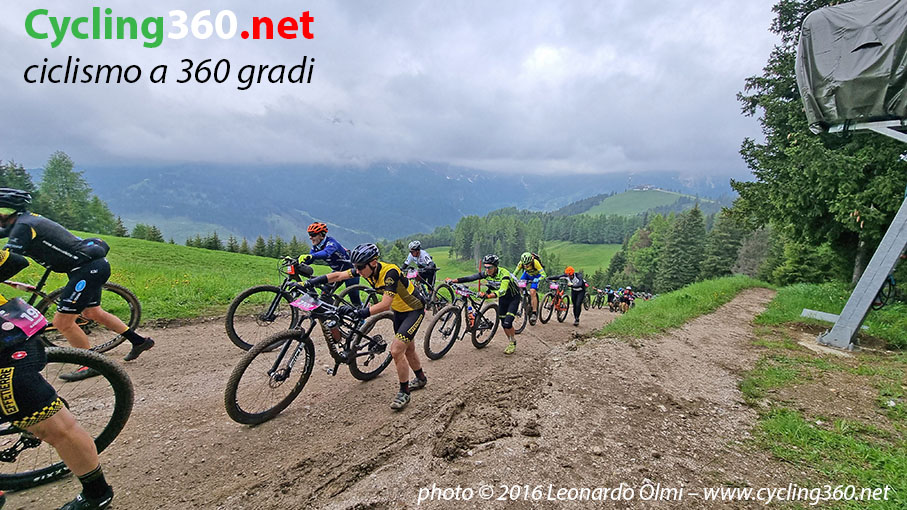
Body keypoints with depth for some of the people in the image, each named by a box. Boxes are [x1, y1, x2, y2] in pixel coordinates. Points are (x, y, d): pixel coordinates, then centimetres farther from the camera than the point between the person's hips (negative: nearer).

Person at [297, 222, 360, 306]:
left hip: (351, 270, -8)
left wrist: (310, 256, -66)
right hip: (338, 271, 8)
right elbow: (309, 260, -10)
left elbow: (326, 253, -49)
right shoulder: (316, 247, -3)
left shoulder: (331, 242, -28)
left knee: (354, 298, -10)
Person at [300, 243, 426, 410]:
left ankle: (404, 393, 3)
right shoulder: (367, 269, -12)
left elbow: (385, 304, -39)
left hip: (414, 310, -8)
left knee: (396, 350, -15)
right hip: (399, 310, 8)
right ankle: (421, 379, 44)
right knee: (408, 348, 21)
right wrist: (312, 282, -14)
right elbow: (339, 275, -6)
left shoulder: (390, 272, -33)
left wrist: (360, 312, -48)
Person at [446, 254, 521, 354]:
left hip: (513, 297, -6)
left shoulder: (504, 274, -34)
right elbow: (470, 278, -21)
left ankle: (513, 343, 9)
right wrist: (453, 280, -31)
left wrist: (487, 295, -62)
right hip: (502, 298, 6)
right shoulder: (486, 273, -16)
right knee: (503, 323, 7)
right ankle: (510, 342, 29)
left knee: (507, 323, -14)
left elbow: (502, 291, -47)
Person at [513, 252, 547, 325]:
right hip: (527, 274, 4)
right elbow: (515, 272, -16)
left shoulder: (535, 262, -37)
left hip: (536, 275, -4)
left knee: (532, 292, -21)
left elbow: (543, 274, -34)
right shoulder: (521, 263, -27)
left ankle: (534, 312, -13)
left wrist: (537, 280, -51)